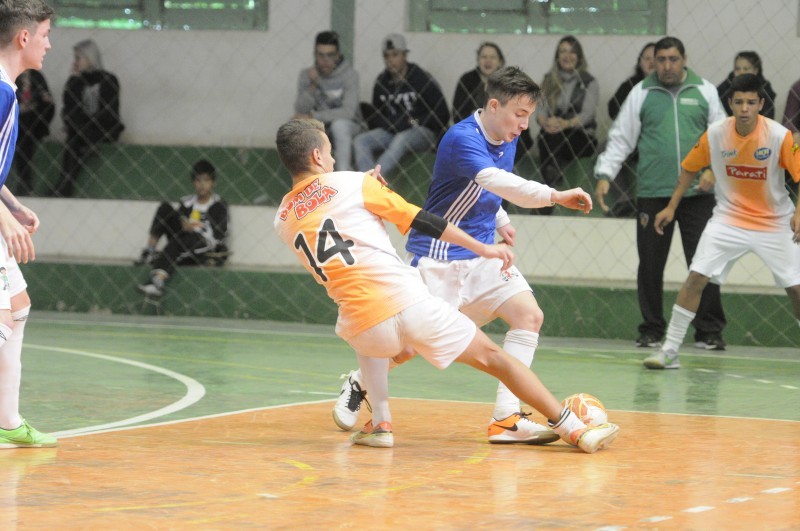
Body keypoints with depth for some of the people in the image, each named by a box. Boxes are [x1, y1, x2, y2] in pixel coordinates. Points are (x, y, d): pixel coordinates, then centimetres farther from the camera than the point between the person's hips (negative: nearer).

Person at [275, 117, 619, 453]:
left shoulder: (283, 220, 13)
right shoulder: (351, 183, 2)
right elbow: (419, 219, 2)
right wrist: (483, 248, 7)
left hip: (361, 325, 3)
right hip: (409, 304, -3)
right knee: (492, 357, 10)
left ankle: (380, 424, 24)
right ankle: (574, 429, 7)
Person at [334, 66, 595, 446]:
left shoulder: (507, 140, 6)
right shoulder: (462, 139, -23)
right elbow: (496, 182, -41)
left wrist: (500, 222, 7)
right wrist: (555, 196, -48)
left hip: (480, 256, 8)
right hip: (439, 254, -8)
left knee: (529, 314, -10)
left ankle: (506, 418, -13)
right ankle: (359, 384, 25)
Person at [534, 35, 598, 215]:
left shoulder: (589, 82, 7)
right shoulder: (549, 81, 16)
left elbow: (588, 113, -6)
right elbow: (541, 110, 7)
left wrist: (566, 124, -25)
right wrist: (546, 122, -18)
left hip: (580, 137, -3)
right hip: (551, 136, 3)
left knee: (553, 139, -29)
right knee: (546, 140, -28)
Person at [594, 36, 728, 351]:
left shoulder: (704, 91, 8)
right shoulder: (642, 93, 7)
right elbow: (621, 139, 8)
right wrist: (604, 175, -3)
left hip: (697, 194, 0)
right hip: (652, 194, 1)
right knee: (650, 264, 4)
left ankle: (709, 331, 4)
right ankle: (651, 330, 15)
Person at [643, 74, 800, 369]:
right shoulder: (715, 134, -10)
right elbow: (690, 168, 6)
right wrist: (671, 207, 6)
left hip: (775, 223, -1)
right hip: (729, 219, 1)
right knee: (696, 278, -11)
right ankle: (669, 350, -5)